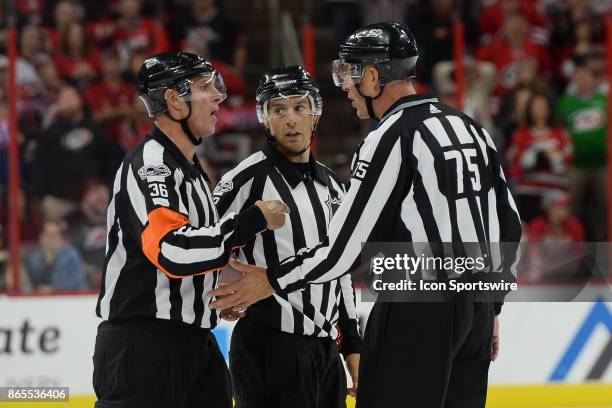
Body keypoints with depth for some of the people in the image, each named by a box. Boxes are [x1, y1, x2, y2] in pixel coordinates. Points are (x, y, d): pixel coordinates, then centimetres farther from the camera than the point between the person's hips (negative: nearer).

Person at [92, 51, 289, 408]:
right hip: (143, 344, -10)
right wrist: (253, 221, -22)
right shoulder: (149, 163, -15)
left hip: (193, 338, 10)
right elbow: (171, 250, -29)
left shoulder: (188, 167, 19)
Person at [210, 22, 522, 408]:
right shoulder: (470, 128, 13)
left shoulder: (392, 138, -12)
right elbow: (508, 226, 16)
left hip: (418, 310, -8)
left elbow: (347, 245, -13)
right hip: (476, 305, 8)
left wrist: (273, 281, -2)